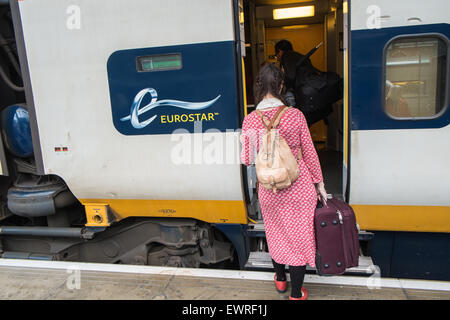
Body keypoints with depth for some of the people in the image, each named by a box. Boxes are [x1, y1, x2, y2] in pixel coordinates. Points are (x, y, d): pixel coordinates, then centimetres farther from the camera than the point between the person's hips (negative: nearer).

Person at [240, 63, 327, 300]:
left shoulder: (250, 121, -9)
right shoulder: (295, 115, -13)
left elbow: (247, 160, -2)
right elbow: (309, 152, -6)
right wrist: (319, 183, 6)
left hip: (270, 189, 2)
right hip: (299, 187, -1)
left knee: (275, 233, 23)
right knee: (299, 236, 13)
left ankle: (280, 279, 44)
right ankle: (296, 293, 27)